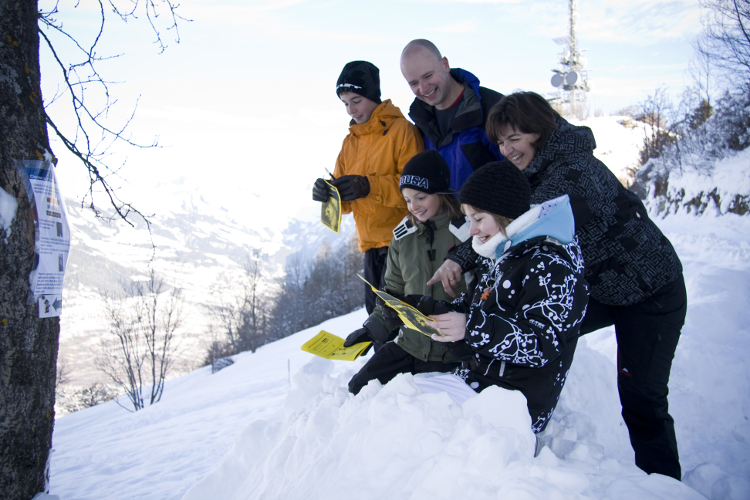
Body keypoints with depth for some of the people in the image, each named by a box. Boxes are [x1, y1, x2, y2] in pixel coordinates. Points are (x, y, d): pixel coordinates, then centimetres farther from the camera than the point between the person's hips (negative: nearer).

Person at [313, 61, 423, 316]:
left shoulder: (401, 130, -7)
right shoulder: (350, 142, 16)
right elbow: (345, 200, 13)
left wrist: (370, 187, -26)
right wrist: (329, 193, -10)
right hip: (370, 244, 7)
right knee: (376, 309, 13)